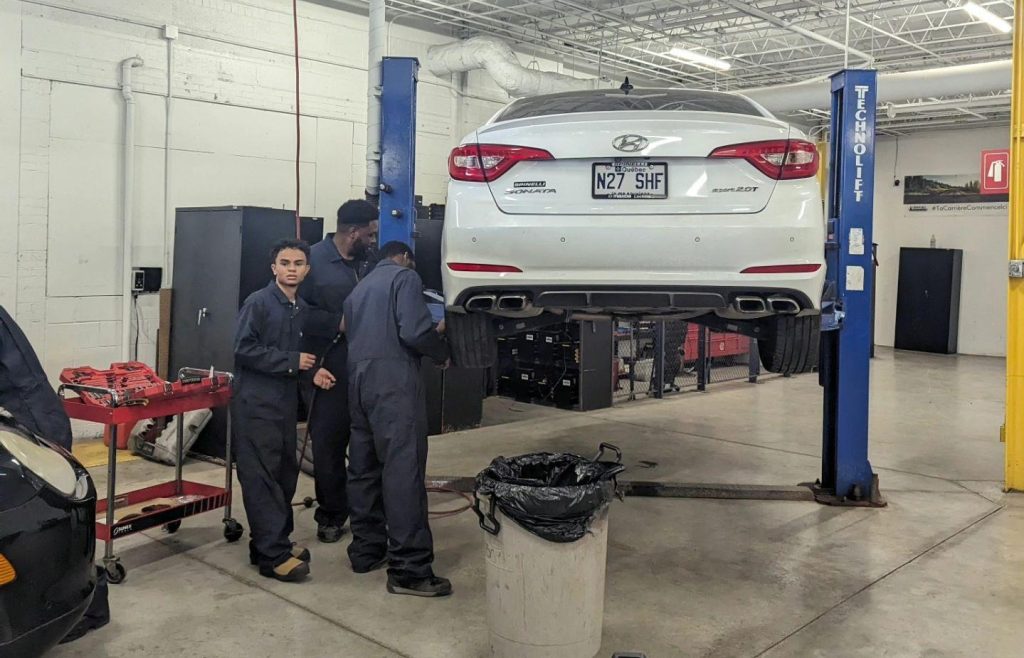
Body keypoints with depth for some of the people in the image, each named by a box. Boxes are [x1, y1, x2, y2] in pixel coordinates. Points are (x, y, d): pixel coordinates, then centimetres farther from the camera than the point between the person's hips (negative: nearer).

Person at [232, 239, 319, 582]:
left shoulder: (302, 309, 12)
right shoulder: (258, 303, -10)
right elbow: (244, 349, -17)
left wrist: (311, 370, 2)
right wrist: (291, 362, -16)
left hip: (286, 402, 8)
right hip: (256, 403, -7)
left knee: (286, 474, 11)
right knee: (262, 478, -5)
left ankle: (273, 541, 25)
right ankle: (273, 555, -2)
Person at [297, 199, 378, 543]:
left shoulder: (370, 260, 9)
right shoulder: (314, 260, -6)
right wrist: (340, 323, -15)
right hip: (328, 370, -4)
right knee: (328, 443, 6)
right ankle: (331, 514, 21)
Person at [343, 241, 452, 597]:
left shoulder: (360, 288, 26)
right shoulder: (404, 276, 1)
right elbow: (412, 332, -13)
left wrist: (431, 331, 31)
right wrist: (442, 353, 5)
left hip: (359, 379, 9)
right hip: (394, 380, -8)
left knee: (364, 468, 13)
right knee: (403, 470, -10)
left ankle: (366, 551, 20)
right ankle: (409, 570, -10)